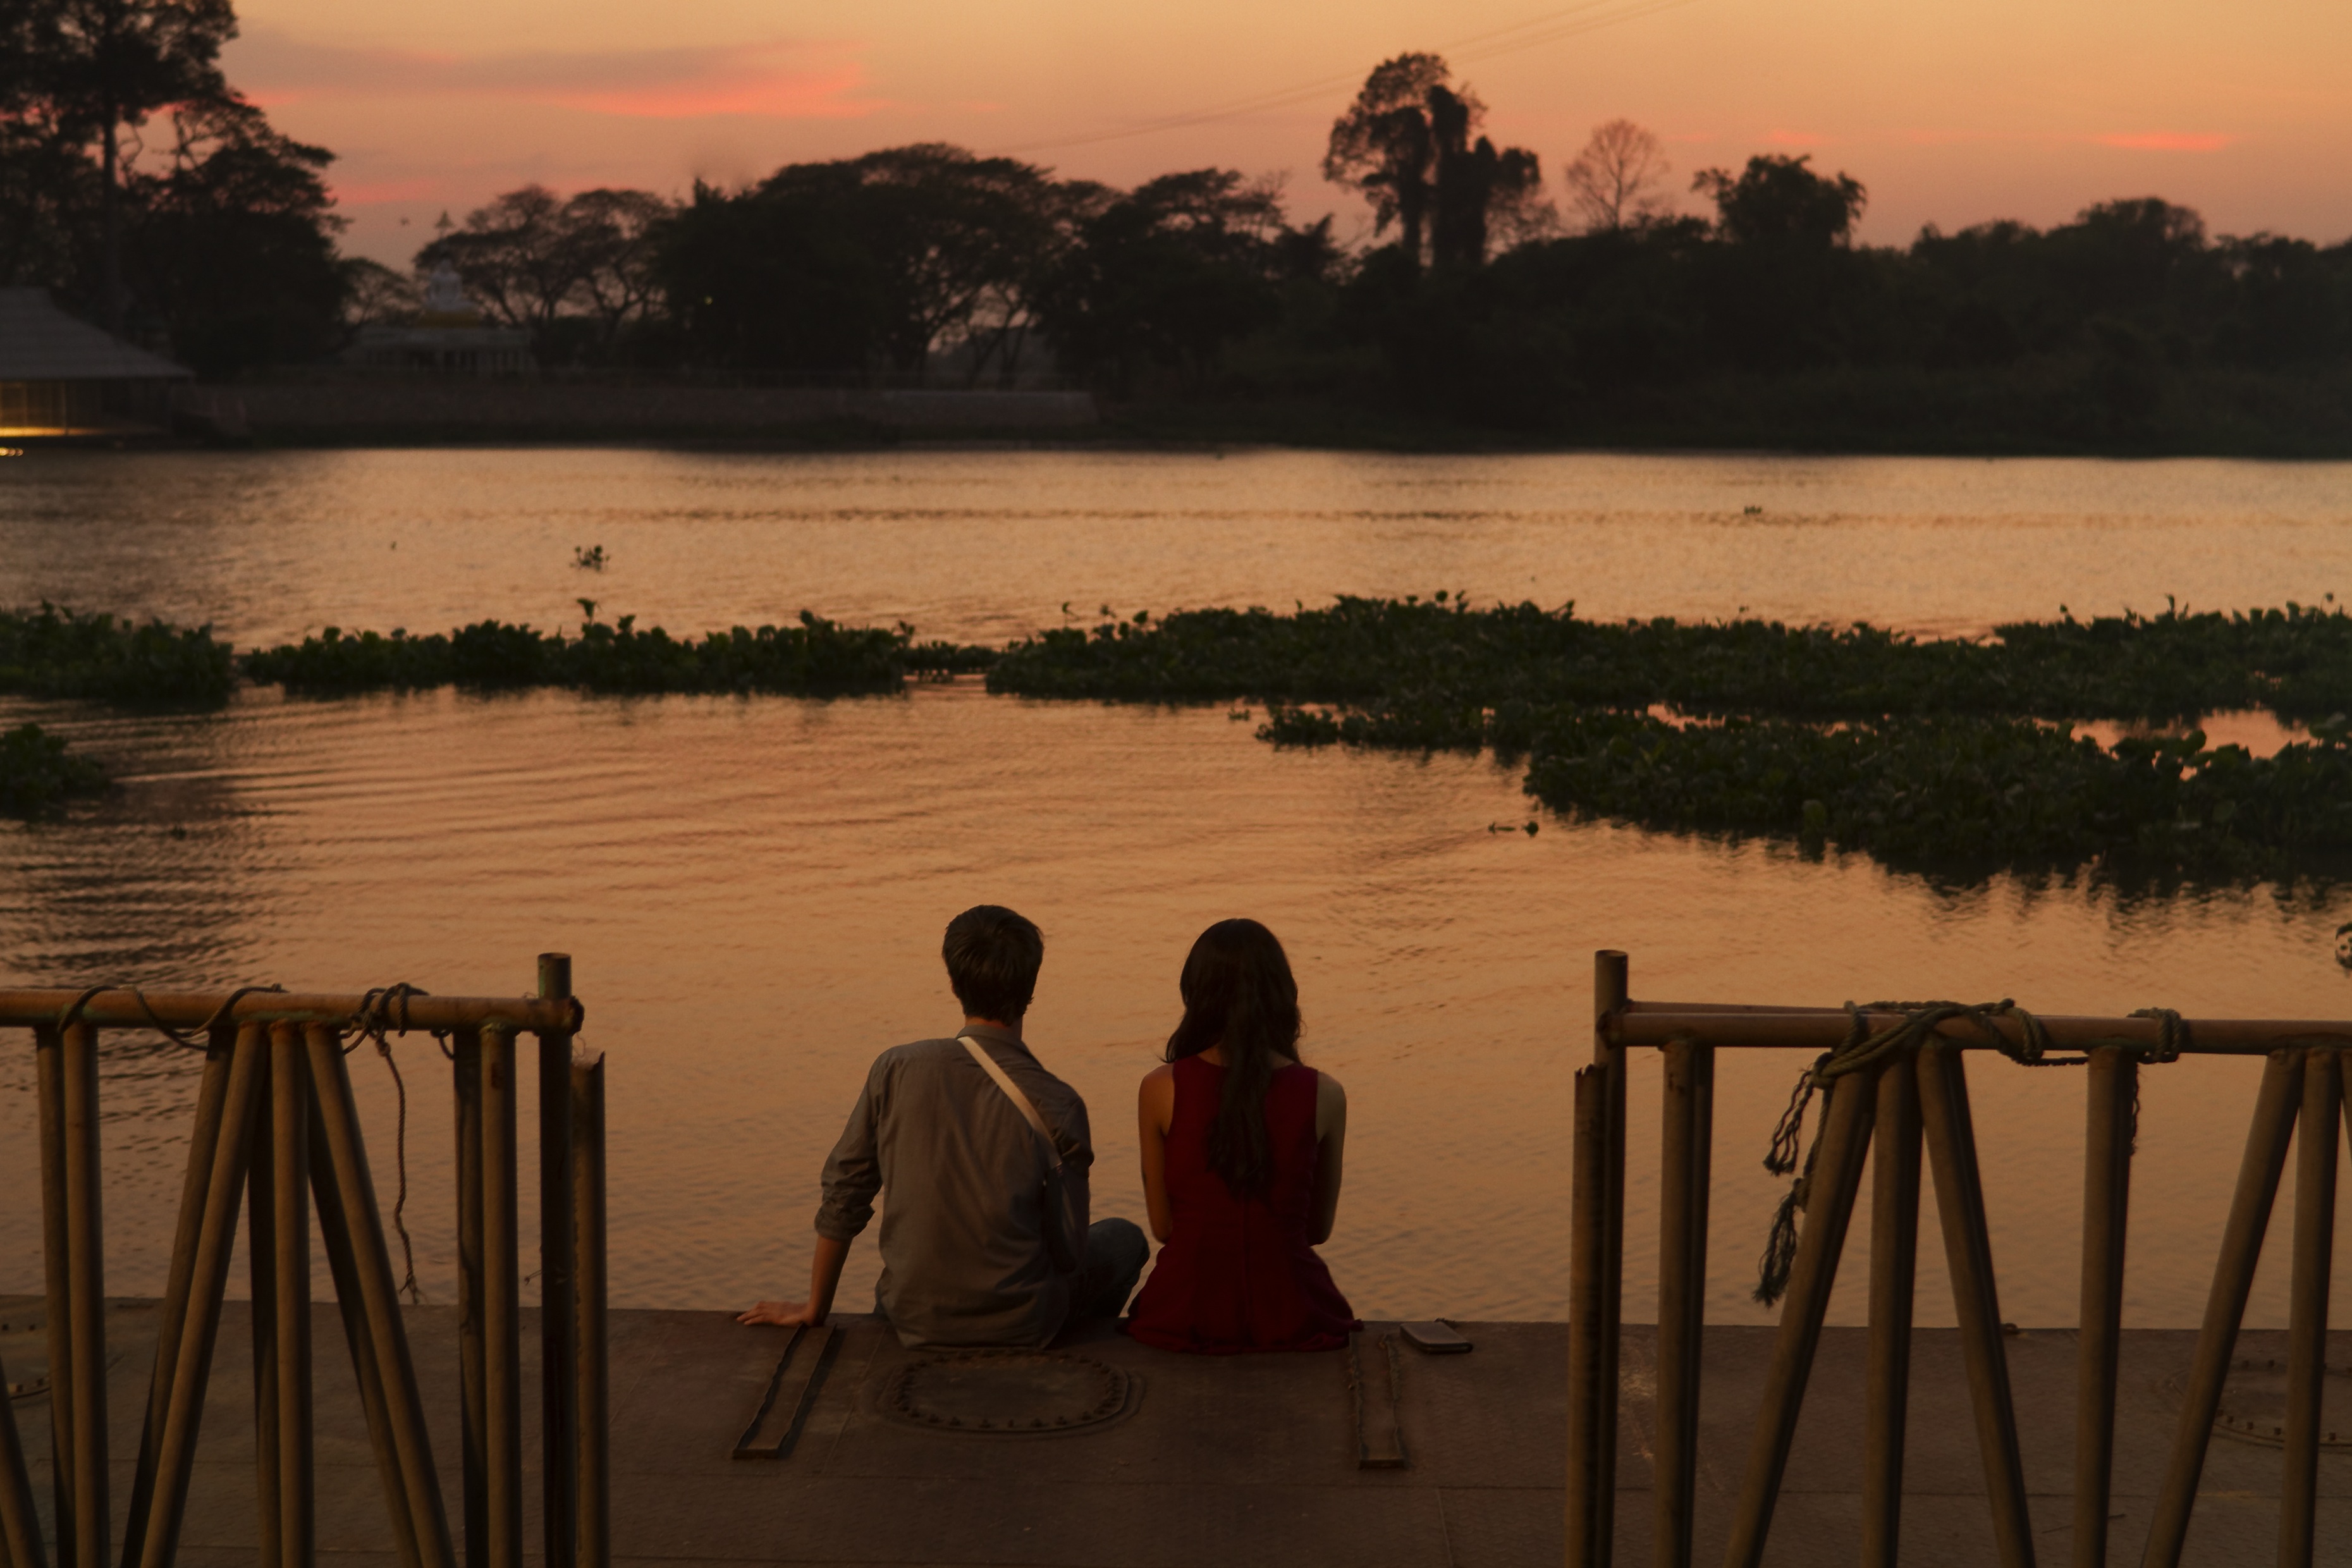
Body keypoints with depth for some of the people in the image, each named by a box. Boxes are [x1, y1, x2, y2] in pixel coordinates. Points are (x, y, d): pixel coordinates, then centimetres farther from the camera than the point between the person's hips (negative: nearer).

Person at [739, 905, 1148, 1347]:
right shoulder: (1057, 1104, -15)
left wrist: (814, 1310, 11)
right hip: (1017, 1325, -3)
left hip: (915, 1322, 4)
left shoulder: (895, 1070, -9)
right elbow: (1067, 1249, -9)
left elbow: (843, 1196, -2)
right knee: (1124, 1238, 26)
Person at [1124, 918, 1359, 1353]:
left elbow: (1163, 1226, 2)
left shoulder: (1161, 1090, -7)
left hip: (1187, 1316, 0)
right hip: (1288, 1314, 0)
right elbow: (1320, 1228, 5)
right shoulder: (1324, 1096, -7)